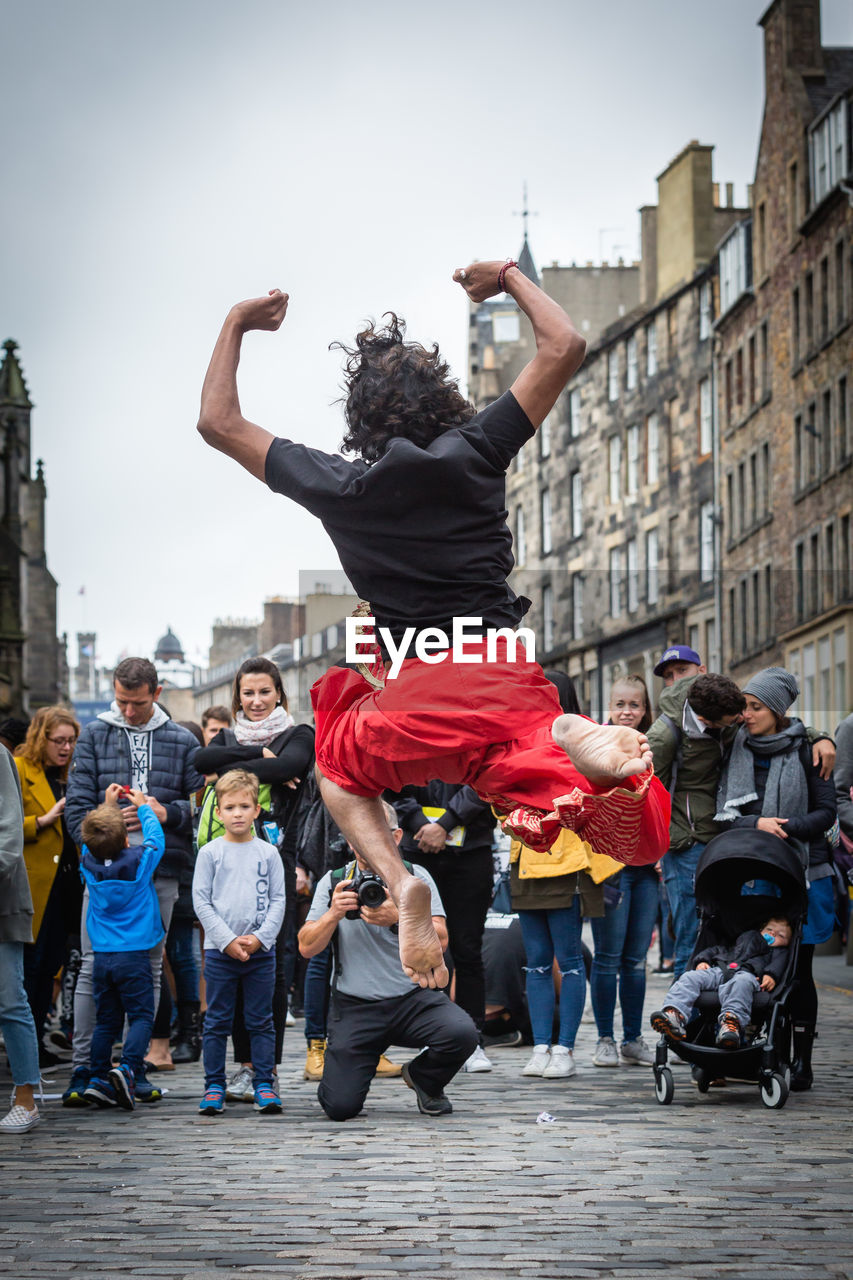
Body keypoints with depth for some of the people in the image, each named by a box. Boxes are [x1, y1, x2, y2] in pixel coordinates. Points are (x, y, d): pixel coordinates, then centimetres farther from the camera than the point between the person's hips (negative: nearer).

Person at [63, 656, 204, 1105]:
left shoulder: (182, 741, 10)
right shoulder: (94, 735, 8)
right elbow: (77, 803, 3)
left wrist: (167, 813, -10)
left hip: (160, 872, 1)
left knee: (148, 968, 6)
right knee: (95, 966, -5)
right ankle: (82, 1067, -2)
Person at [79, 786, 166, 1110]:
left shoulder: (89, 864, -1)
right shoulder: (139, 861, -9)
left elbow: (90, 845, 20)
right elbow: (155, 837, 8)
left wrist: (108, 804, 26)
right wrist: (143, 807, 22)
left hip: (102, 956, 4)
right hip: (134, 954, -4)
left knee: (106, 1020, 11)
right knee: (141, 1016, -2)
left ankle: (98, 1077, 7)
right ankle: (128, 1068, -22)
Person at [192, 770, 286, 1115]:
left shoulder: (268, 853, 5)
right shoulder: (210, 853, 1)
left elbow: (278, 901, 4)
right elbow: (201, 902, -2)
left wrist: (259, 938, -9)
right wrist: (228, 941, -11)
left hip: (261, 951, 1)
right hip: (219, 951, -1)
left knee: (260, 1022, 5)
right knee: (217, 1022, 3)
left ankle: (264, 1085, 10)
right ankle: (214, 1087, 9)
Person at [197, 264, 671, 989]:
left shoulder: (339, 487, 2)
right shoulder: (477, 454, 2)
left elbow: (219, 423, 13)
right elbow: (565, 347, 9)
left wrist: (236, 326, 24)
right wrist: (510, 278, 23)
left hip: (415, 699, 0)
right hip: (508, 680, 0)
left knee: (340, 770, 33)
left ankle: (399, 881, -2)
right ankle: (563, 736, -28)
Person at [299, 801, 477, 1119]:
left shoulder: (416, 877, 4)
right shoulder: (335, 882, 5)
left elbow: (439, 940, -9)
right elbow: (307, 947, -1)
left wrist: (398, 919, -26)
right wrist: (333, 914, -20)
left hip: (413, 997, 1)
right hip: (354, 1006, 0)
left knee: (462, 1033, -29)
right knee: (340, 1106, -15)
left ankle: (422, 1078, 7)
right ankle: (345, 1069, 25)